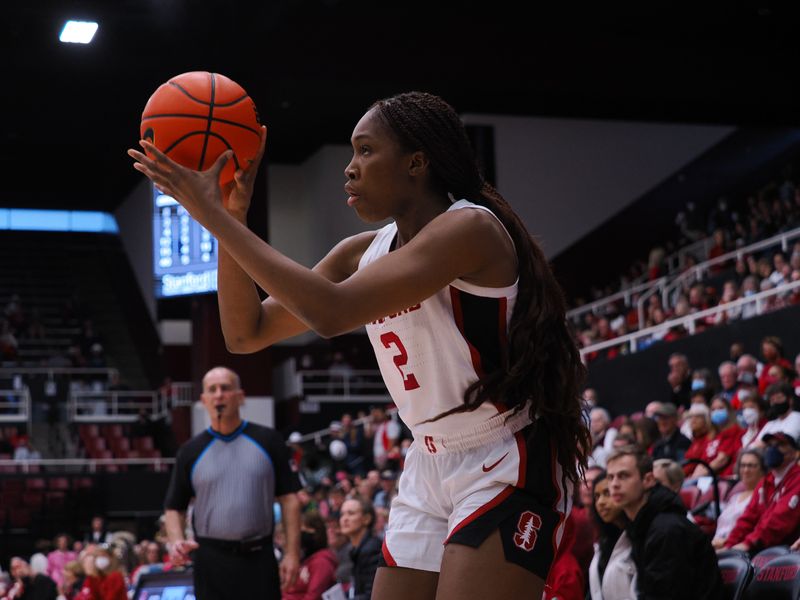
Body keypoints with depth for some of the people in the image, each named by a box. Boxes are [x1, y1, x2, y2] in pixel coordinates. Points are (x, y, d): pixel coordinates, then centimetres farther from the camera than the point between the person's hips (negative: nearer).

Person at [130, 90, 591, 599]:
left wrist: (215, 217, -25)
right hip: (431, 467, 8)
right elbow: (246, 333, 7)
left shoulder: (469, 227, -19)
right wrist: (231, 217, -5)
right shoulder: (363, 253, 6)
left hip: (506, 466, -8)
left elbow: (331, 313, -30)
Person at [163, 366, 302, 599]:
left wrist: (292, 552, -4)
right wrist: (176, 542, -11)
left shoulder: (268, 441, 3)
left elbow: (288, 498, 3)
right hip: (211, 560, 1)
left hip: (259, 558, 0)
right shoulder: (191, 451, 5)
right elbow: (174, 506, 9)